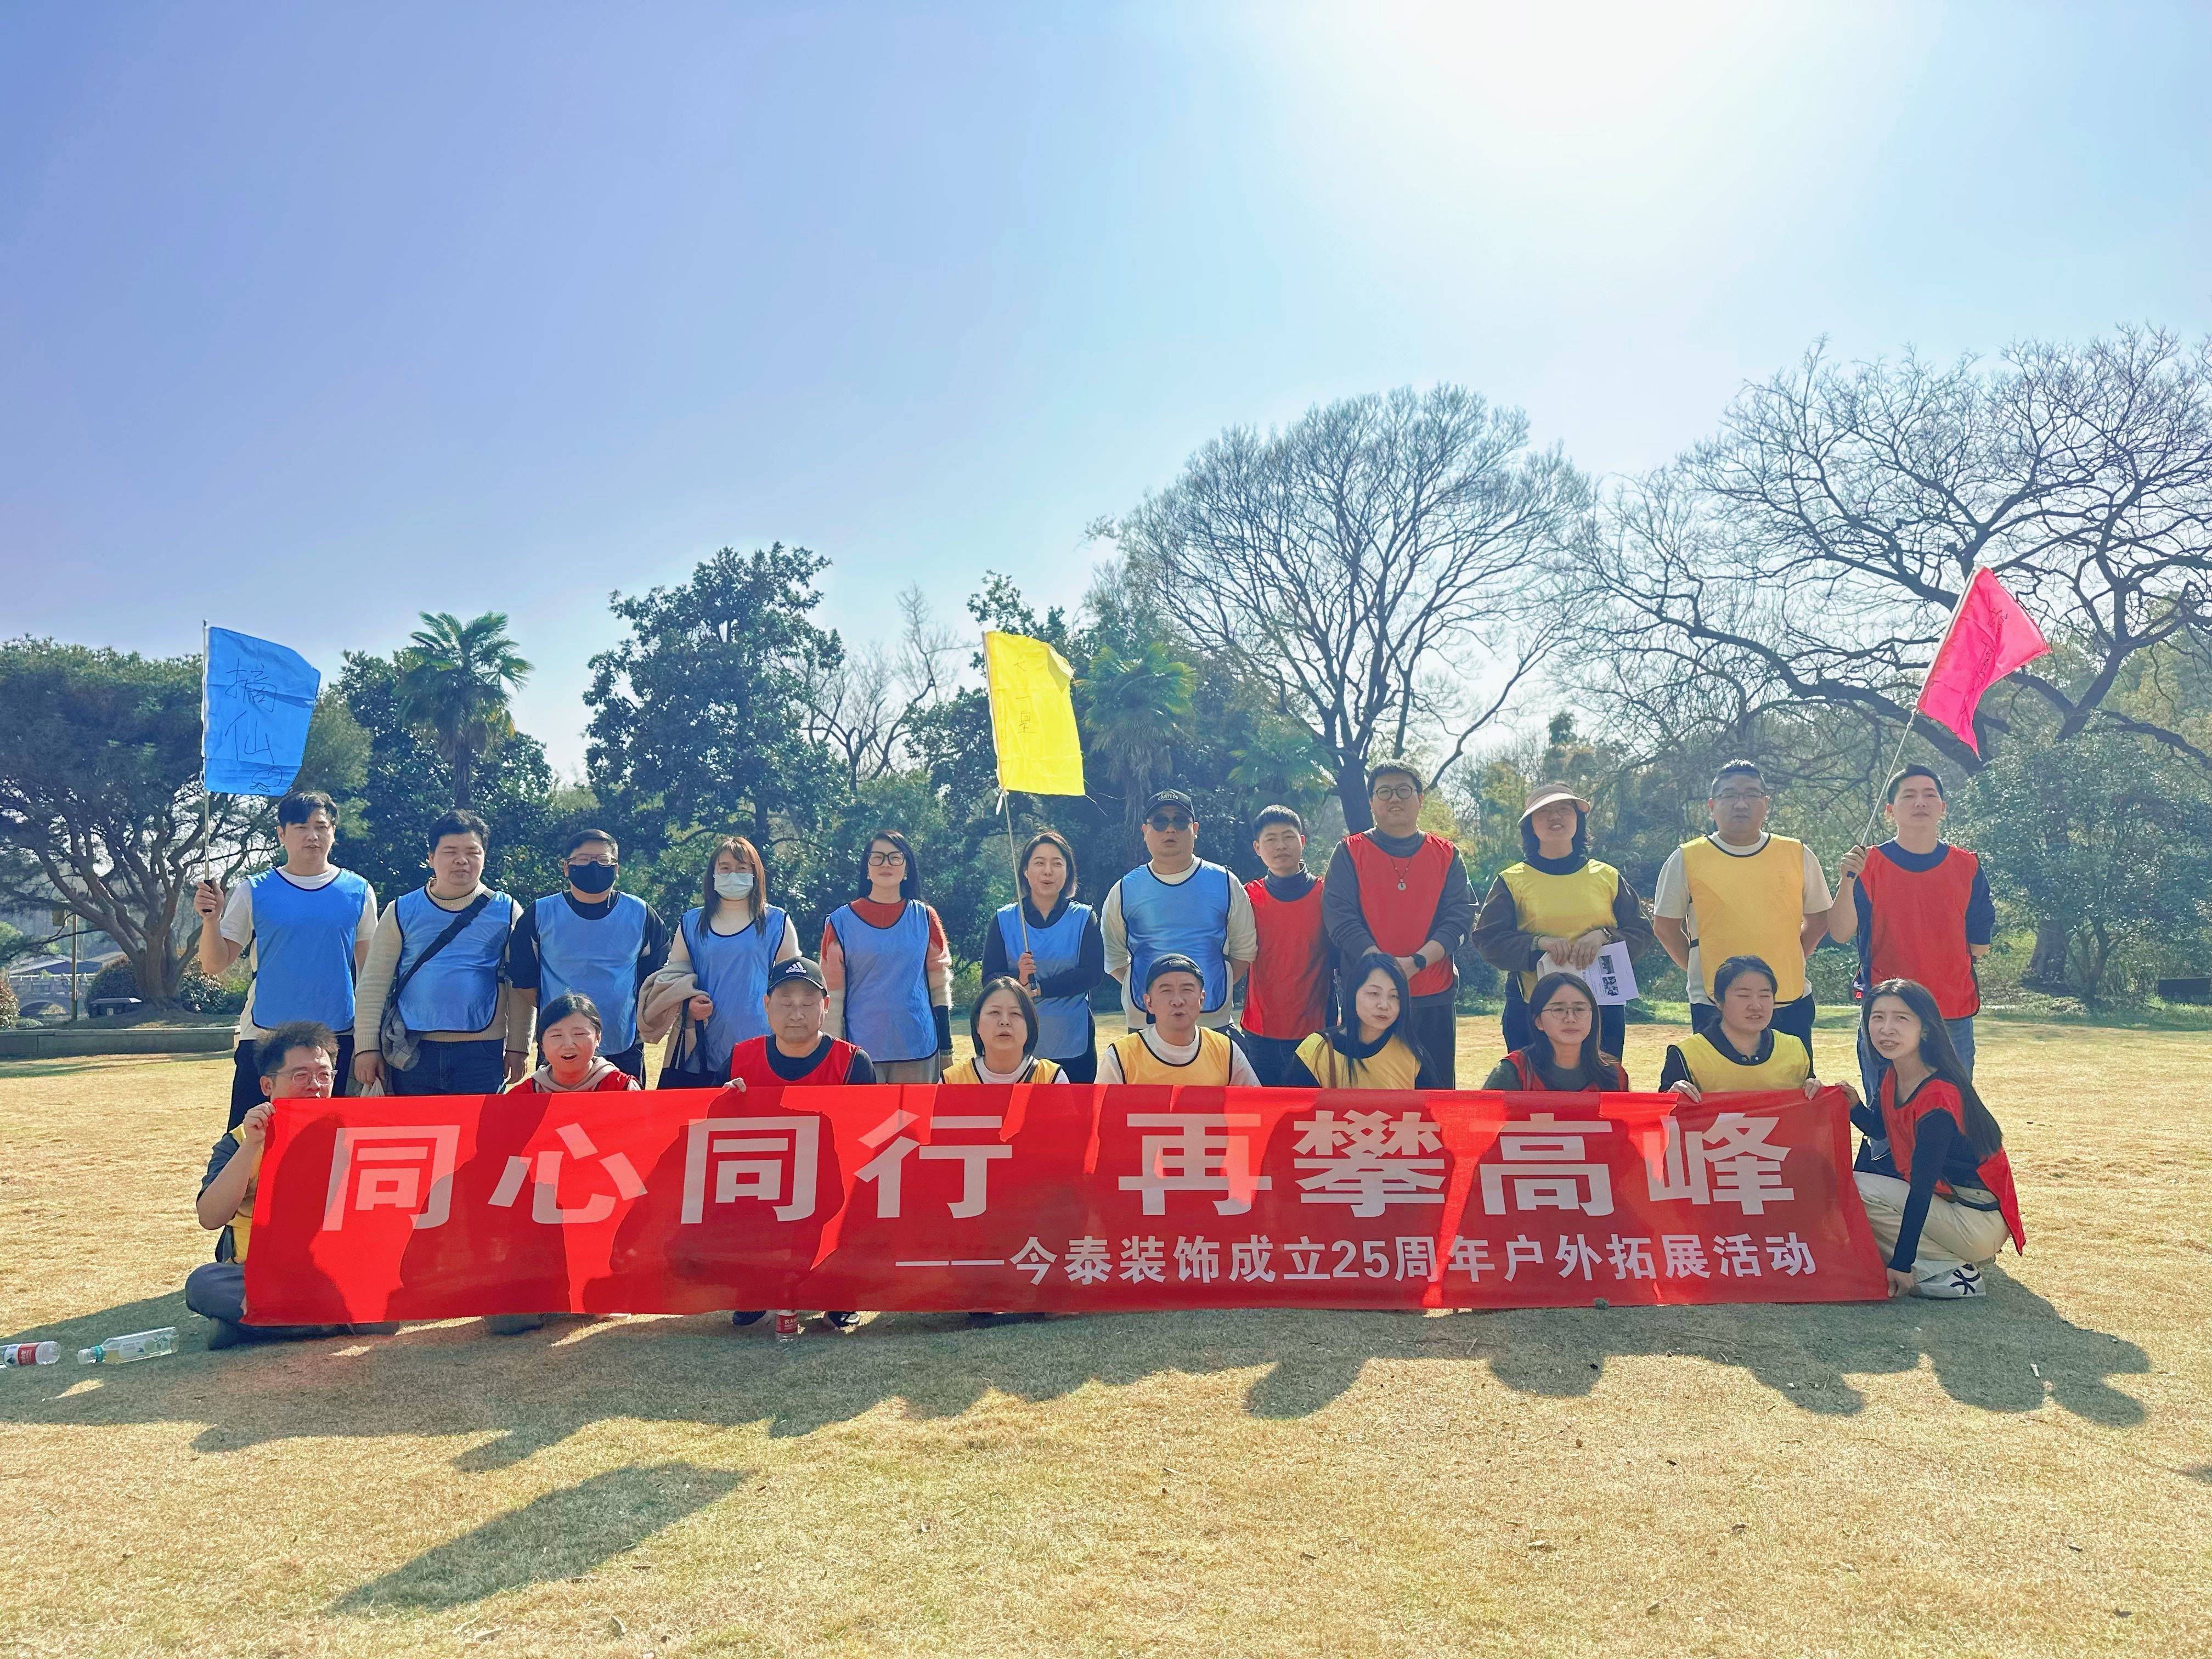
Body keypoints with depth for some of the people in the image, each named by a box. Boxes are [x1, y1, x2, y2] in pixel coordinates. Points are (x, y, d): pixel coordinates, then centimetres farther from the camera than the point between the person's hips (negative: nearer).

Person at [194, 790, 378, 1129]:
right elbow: (215, 966, 1)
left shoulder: (358, 891, 5)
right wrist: (211, 918, -16)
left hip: (338, 1038, 1)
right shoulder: (253, 891, 2)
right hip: (264, 1039, -1)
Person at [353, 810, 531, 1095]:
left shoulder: (507, 912, 5)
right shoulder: (401, 912, 6)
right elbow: (374, 984, 5)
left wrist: (518, 1047, 1)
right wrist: (367, 1046, -1)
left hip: (481, 1052, -1)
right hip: (413, 1053, 1)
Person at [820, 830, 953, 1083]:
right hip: (861, 1051, -1)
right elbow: (833, 993, 2)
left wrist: (946, 1048, 5)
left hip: (918, 1052, 2)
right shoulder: (842, 921, 1)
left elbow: (939, 984, 8)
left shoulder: (924, 918, 6)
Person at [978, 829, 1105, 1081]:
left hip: (1073, 1046, 0)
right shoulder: (1004, 919, 4)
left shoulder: (1084, 918, 3)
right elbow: (989, 978, -1)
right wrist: (1018, 981, -23)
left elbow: (1094, 974, -8)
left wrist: (1038, 988, -17)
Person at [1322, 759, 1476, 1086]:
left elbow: (1461, 915, 0)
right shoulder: (1349, 853, 5)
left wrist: (1416, 962, -16)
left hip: (1433, 998, 2)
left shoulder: (1446, 855, 10)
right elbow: (1339, 916, -5)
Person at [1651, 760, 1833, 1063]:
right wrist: (1703, 970, 2)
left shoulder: (1798, 855, 6)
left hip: (1791, 1003, 2)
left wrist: (1791, 961, 7)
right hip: (1715, 1006, -2)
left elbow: (1818, 918, 17)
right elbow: (1665, 925, 7)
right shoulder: (1686, 860, 0)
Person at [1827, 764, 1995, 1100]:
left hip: (1954, 1018, 2)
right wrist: (1848, 879, -23)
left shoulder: (1967, 867, 6)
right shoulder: (1870, 864, -2)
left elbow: (1980, 944, 11)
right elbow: (1841, 933, -13)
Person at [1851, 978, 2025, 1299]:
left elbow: (1922, 1188, -26)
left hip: (1981, 1222, -9)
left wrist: (1901, 1265, -24)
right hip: (1944, 1196, 9)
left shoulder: (1937, 1097, -26)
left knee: (1859, 1189, -18)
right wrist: (1853, 1107, -11)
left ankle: (1947, 1272, -11)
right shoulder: (1892, 1075, -2)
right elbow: (1883, 1131, 13)